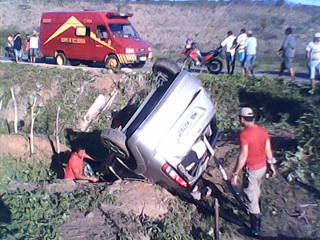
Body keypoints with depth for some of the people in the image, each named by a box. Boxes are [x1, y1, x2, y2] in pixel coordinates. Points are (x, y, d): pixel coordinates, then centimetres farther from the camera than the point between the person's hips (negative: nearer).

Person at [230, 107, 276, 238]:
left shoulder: (244, 134, -23)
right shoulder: (263, 131, 0)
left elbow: (243, 156, -25)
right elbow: (268, 151, 6)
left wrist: (235, 174, -18)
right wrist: (271, 165, 20)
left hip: (252, 170, -8)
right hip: (263, 167, 8)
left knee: (251, 198, 4)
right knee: (256, 191, 29)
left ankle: (255, 230, 12)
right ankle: (255, 210, 52)